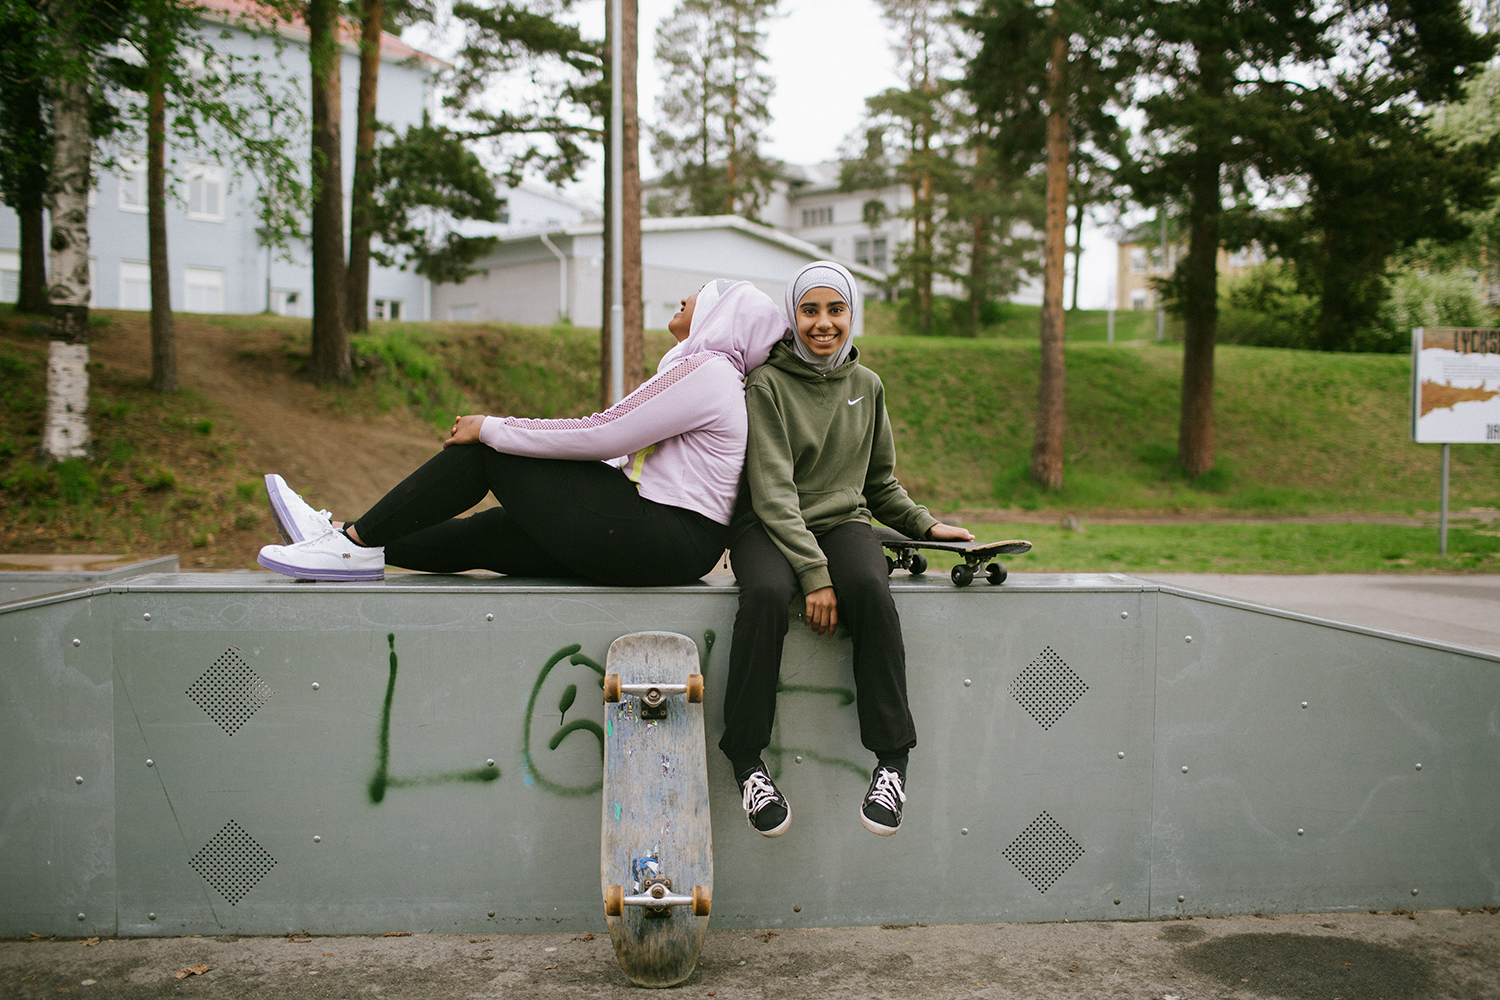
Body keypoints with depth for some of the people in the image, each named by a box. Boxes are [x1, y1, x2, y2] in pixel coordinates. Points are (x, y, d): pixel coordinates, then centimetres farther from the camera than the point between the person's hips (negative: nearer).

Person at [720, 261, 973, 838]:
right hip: (768, 527, -3)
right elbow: (772, 490, -14)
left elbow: (880, 483, 22)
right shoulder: (767, 383, -4)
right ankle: (747, 763, -23)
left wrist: (923, 524, 5)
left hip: (843, 521, 3)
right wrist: (813, 573, -24)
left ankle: (892, 759, -23)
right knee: (765, 594, -36)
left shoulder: (866, 386, 12)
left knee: (870, 589, -32)